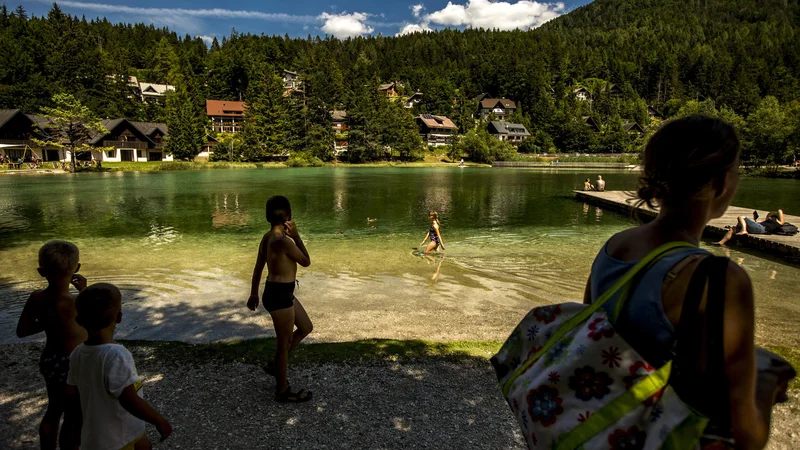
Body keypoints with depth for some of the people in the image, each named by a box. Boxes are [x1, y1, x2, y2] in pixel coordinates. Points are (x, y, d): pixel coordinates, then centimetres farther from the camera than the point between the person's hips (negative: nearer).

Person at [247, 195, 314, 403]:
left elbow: (258, 267, 14)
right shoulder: (283, 241, -24)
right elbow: (306, 262, -12)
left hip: (282, 292, 10)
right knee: (285, 342, 6)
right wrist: (296, 236, -11)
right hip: (279, 295, -10)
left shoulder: (268, 237, 5)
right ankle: (283, 390, 24)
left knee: (306, 327, 22)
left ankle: (275, 364, 34)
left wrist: (254, 293, 23)